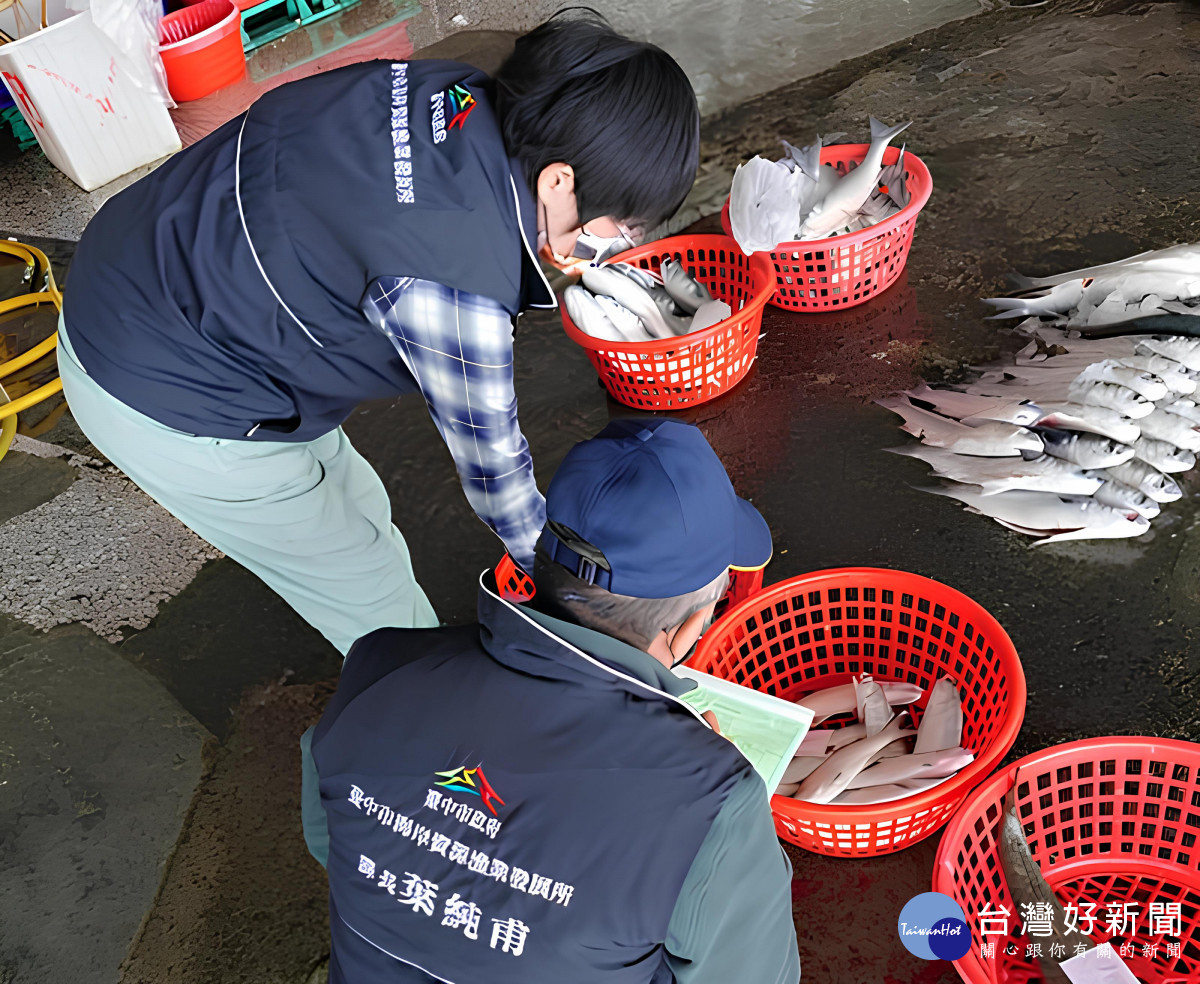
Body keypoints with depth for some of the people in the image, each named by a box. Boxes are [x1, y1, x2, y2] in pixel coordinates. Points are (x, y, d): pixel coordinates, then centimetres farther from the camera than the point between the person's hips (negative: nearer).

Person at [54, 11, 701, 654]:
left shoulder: (462, 94, -11)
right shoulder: (451, 287, -35)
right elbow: (490, 466, -20)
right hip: (164, 404, -9)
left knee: (359, 509, 22)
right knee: (378, 606, 6)